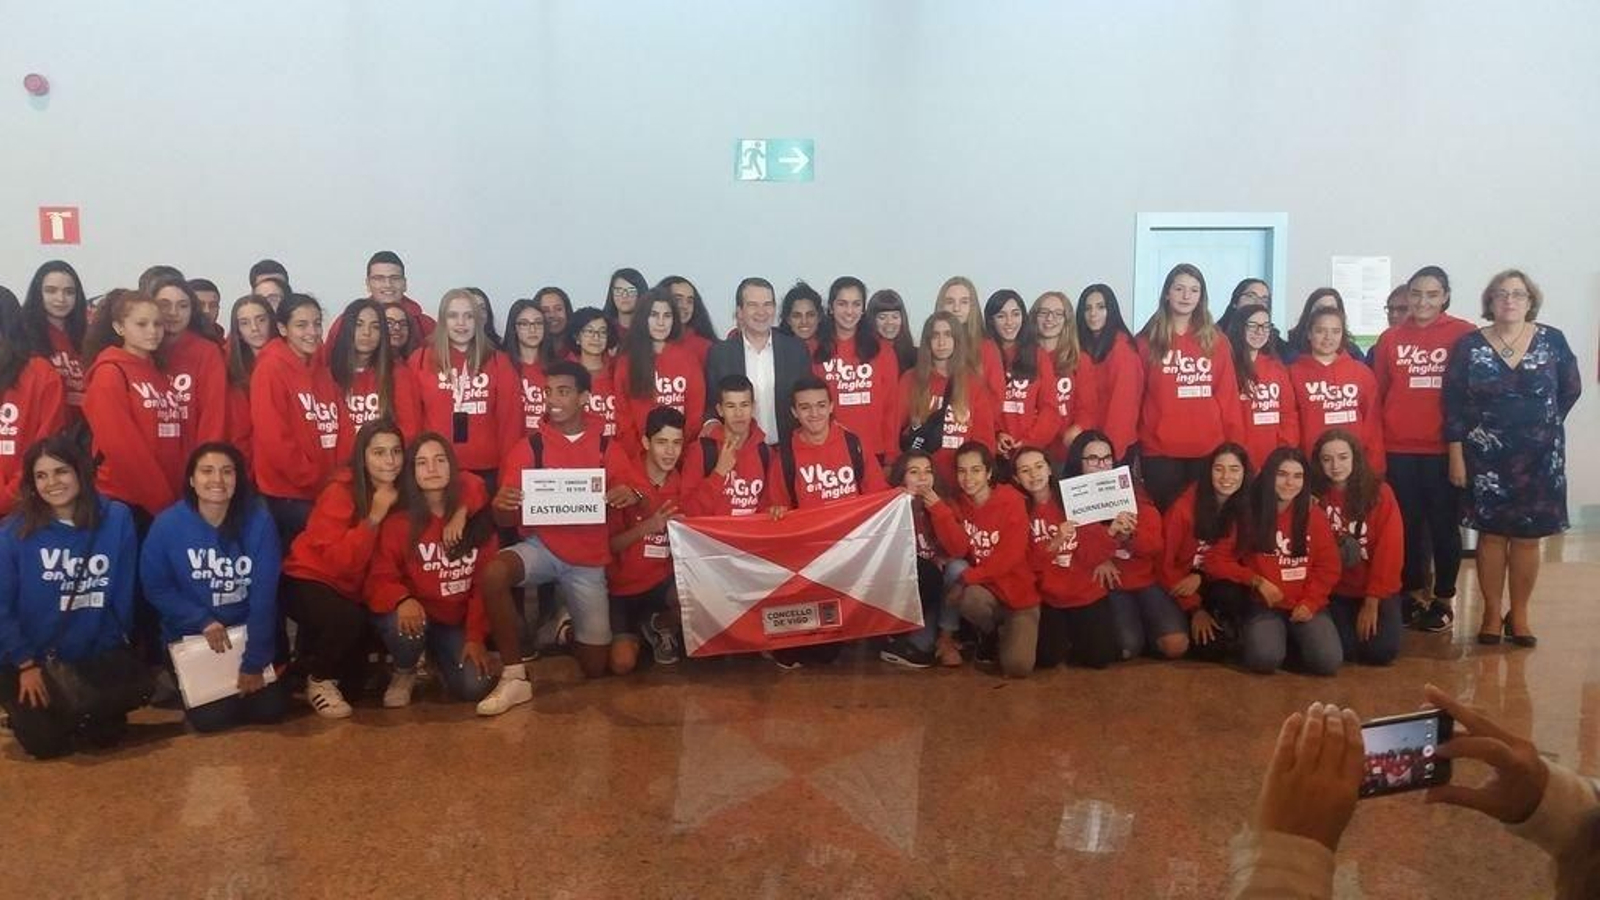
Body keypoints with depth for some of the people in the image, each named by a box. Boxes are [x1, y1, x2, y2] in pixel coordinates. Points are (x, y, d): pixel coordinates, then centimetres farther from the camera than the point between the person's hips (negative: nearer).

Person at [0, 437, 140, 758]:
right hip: (29, 660, -2)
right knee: (45, 743, -13)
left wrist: (114, 653, 0)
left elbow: (124, 596, -1)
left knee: (105, 735, -5)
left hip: (95, 658, 2)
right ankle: (27, 710, 21)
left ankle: (80, 714, 29)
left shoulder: (116, 519, -7)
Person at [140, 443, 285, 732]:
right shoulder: (168, 524, -13)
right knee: (212, 716, -12)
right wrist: (203, 620, -17)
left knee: (269, 710, -8)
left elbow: (264, 596, -13)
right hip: (190, 634, -1)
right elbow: (156, 588, -4)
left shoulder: (258, 522, -14)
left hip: (248, 632, 1)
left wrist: (254, 662, -14)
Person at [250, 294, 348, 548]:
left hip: (326, 493, 7)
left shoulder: (322, 369, 12)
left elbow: (342, 428, 10)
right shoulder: (271, 368, -9)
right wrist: (313, 478, -14)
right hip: (286, 496, -7)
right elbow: (273, 438, -16)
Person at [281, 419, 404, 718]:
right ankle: (318, 680, -8)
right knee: (348, 618, -35)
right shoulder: (341, 492, -22)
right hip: (308, 581, -6)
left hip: (351, 589, 6)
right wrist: (374, 517, -34)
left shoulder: (398, 495, -6)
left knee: (354, 678, 1)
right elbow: (338, 561, -29)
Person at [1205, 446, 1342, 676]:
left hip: (1305, 606, 2)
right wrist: (1256, 581, -13)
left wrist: (1310, 603, -10)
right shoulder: (1247, 515, -2)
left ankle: (1294, 638, 11)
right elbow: (1216, 560, -3)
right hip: (1264, 605, -2)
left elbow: (1328, 567, 4)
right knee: (1264, 659, -29)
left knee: (1328, 661, -22)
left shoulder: (1314, 515, 4)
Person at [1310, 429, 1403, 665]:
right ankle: (1347, 624, 14)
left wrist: (1372, 602, -11)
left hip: (1376, 592, 0)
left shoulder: (1380, 493, -6)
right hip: (1333, 592, 1)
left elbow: (1388, 551, -8)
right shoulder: (1314, 496, -3)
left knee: (1382, 649, -20)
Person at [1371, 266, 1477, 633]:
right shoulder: (1390, 338, 6)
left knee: (1444, 525, 6)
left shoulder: (1464, 335, -2)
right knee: (1406, 524, 10)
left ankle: (1444, 599, 18)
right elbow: (1376, 394, 7)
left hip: (1444, 448, -2)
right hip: (1397, 448, 2)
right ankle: (1413, 594, 23)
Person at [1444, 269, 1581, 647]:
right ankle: (1492, 613, 15)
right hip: (1486, 456, 0)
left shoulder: (1553, 340, -1)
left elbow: (1571, 389, 10)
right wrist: (1456, 456, -7)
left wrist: (1544, 423, 7)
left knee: (1527, 537, 5)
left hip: (1539, 456, 1)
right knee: (1491, 534, 4)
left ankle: (1519, 615, 17)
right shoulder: (1469, 345, -2)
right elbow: (1453, 404, -4)